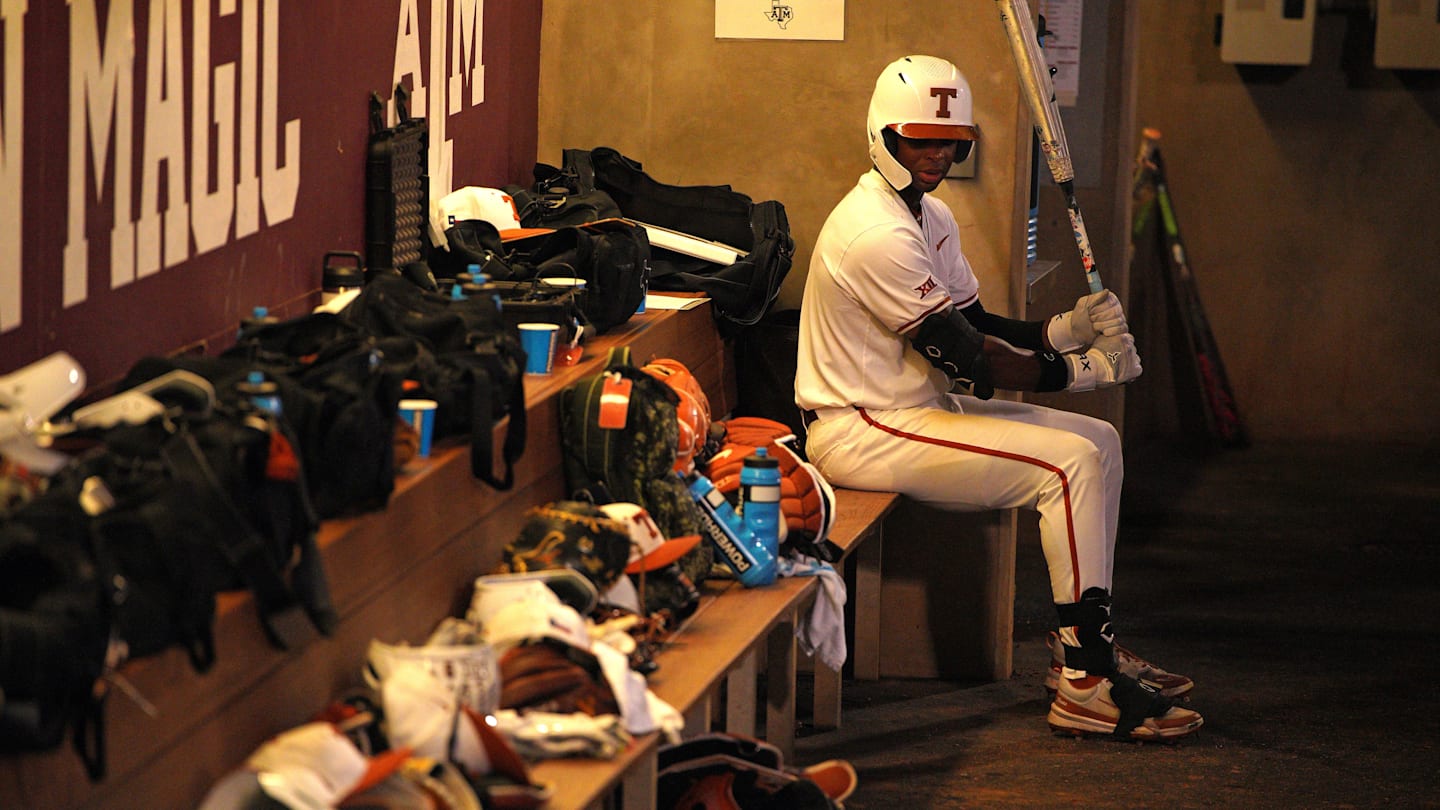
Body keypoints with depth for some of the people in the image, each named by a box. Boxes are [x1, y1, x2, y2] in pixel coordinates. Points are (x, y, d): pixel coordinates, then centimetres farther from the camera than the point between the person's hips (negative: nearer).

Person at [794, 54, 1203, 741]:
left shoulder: (931, 218, 13)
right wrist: (1081, 370, -14)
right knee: (1069, 463, -20)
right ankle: (1084, 685, -19)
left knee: (1099, 442, 9)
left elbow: (977, 326, 12)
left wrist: (1063, 330, -6)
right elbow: (965, 360, -21)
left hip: (923, 405, 11)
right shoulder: (877, 234, -21)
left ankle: (1087, 647, 12)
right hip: (860, 434, -11)